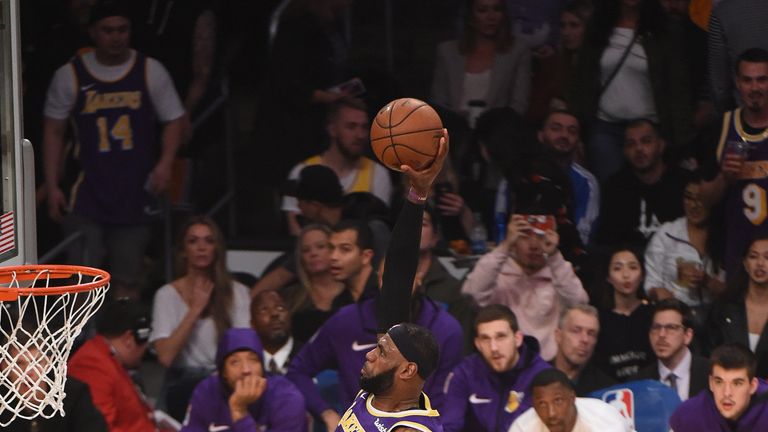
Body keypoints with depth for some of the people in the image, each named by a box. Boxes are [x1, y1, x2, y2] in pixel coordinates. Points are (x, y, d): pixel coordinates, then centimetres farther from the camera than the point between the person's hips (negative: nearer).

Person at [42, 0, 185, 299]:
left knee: (126, 280, 5)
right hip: (88, 193, -1)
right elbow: (53, 132, 6)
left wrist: (165, 163, -10)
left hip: (135, 194, 1)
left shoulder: (150, 72, 3)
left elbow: (174, 120, 7)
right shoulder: (70, 75, 1)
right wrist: (52, 187, 0)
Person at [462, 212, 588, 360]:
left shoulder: (560, 275, 10)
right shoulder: (497, 272, 8)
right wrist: (505, 247, -16)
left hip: (549, 364, -1)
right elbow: (471, 296, -12)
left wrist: (554, 256, -17)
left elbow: (578, 305, -8)